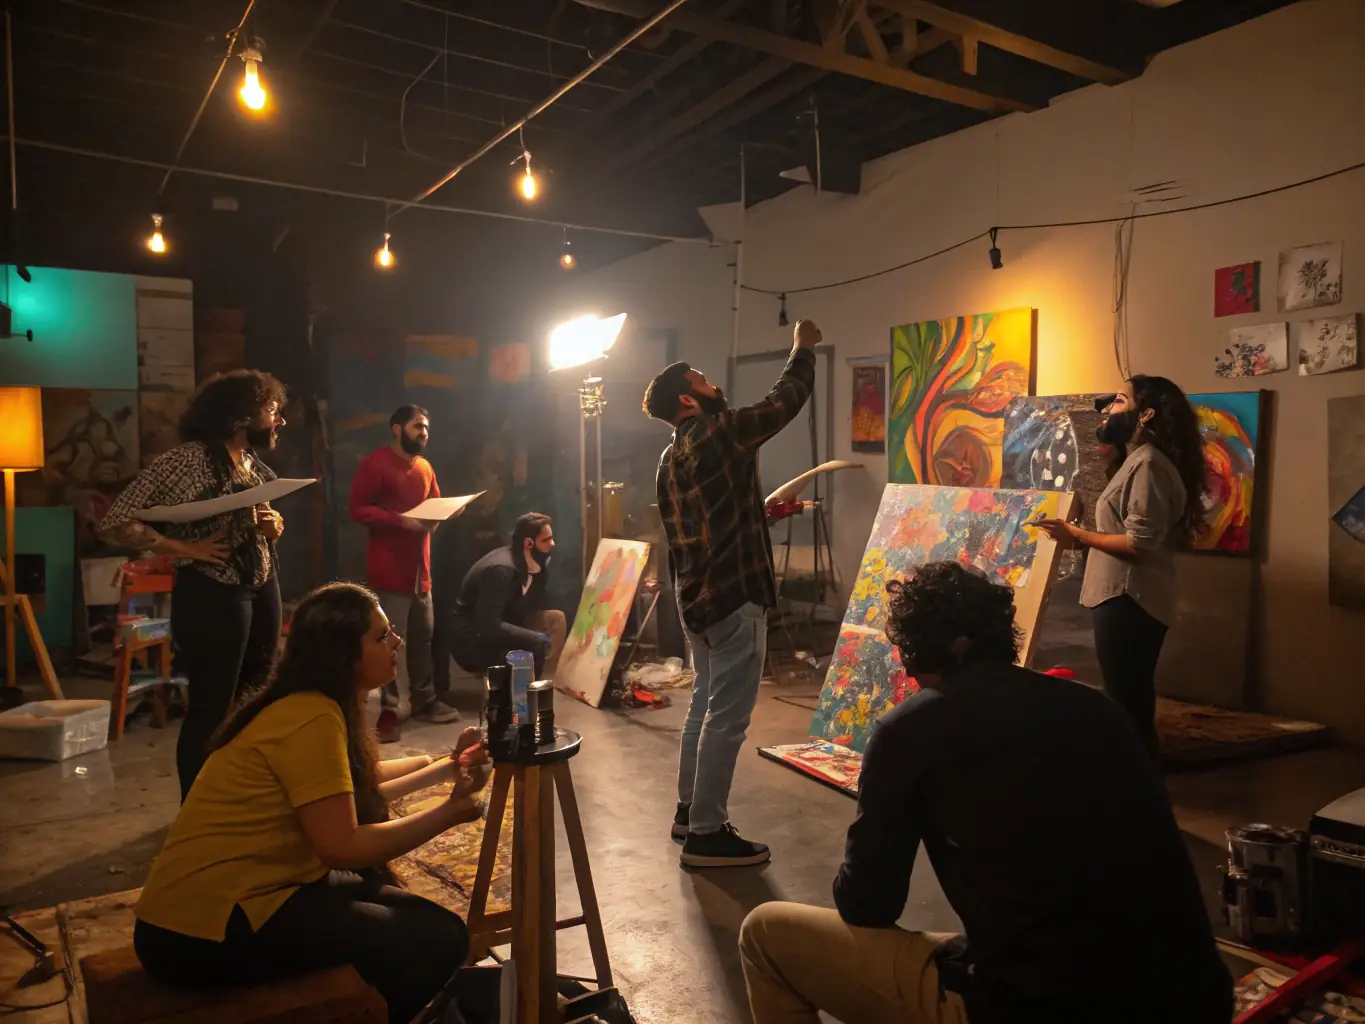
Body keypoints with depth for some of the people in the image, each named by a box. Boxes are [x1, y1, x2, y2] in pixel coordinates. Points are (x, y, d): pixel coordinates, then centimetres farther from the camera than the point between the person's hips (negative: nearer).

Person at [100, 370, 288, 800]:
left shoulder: (258, 467, 10)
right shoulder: (185, 460, -14)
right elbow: (115, 524, -17)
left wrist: (275, 526, 2)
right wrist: (186, 548, -19)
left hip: (264, 587, 8)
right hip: (211, 592, -8)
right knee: (211, 707, 1)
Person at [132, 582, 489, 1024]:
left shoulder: (312, 705, 9)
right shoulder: (312, 718, -21)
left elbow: (358, 787, 16)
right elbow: (343, 848, -24)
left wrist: (446, 767, 13)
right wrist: (450, 811, -16)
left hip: (240, 892, 10)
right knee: (437, 939, -13)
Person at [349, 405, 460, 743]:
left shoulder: (425, 467, 15)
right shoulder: (374, 464, -9)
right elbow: (358, 508, -14)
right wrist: (401, 520, -21)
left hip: (419, 564, 8)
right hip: (389, 566, -7)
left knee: (423, 636, 13)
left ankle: (423, 698, 24)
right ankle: (391, 708, 2)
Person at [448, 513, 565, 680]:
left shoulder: (527, 563, 0)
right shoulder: (502, 569, -27)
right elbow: (489, 628, -33)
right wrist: (536, 637, -28)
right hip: (472, 643, -9)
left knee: (556, 618, -1)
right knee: (538, 644, -29)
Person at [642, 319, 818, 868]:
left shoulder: (670, 459, 13)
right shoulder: (720, 433, -12)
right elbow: (784, 400, -2)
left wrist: (764, 511, 26)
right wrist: (803, 348, 14)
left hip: (696, 598, 9)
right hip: (734, 597, -9)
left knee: (705, 705, 19)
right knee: (727, 717, -3)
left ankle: (690, 811, 30)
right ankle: (707, 834, 5)